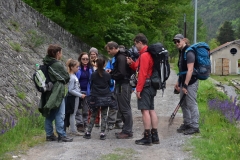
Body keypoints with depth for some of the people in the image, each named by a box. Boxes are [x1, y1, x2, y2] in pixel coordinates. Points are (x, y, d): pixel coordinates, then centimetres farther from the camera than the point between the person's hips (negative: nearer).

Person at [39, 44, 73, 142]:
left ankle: (49, 135, 18)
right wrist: (62, 82, 12)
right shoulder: (58, 65, -15)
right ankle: (61, 135, 1)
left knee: (49, 115, 12)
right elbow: (67, 78, -8)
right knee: (59, 115, -2)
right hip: (57, 93, -8)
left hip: (48, 93, 8)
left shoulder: (46, 64, 7)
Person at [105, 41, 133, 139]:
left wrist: (111, 75, -9)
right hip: (121, 85, 10)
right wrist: (111, 72, 5)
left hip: (123, 86, -10)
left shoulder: (121, 58, -15)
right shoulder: (119, 57, 16)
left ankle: (128, 132, -1)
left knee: (125, 109, -6)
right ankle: (126, 130, 20)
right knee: (122, 109, 13)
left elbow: (121, 73, -22)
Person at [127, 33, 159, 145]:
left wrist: (138, 89, -18)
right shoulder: (150, 54, 17)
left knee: (145, 110, -8)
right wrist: (132, 63, 7)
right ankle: (154, 136, 17)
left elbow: (143, 73, -19)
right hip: (152, 85, 10)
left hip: (145, 86, -10)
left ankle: (147, 138, -7)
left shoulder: (144, 55, -14)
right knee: (151, 110, 12)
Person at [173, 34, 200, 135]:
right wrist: (178, 82, 20)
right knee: (184, 104, 15)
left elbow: (190, 70, -21)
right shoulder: (181, 52, 15)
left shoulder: (189, 52, -15)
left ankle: (194, 126, 2)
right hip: (184, 82, 10)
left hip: (190, 83, -10)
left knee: (191, 104, -5)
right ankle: (187, 123, 27)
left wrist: (185, 85, -23)